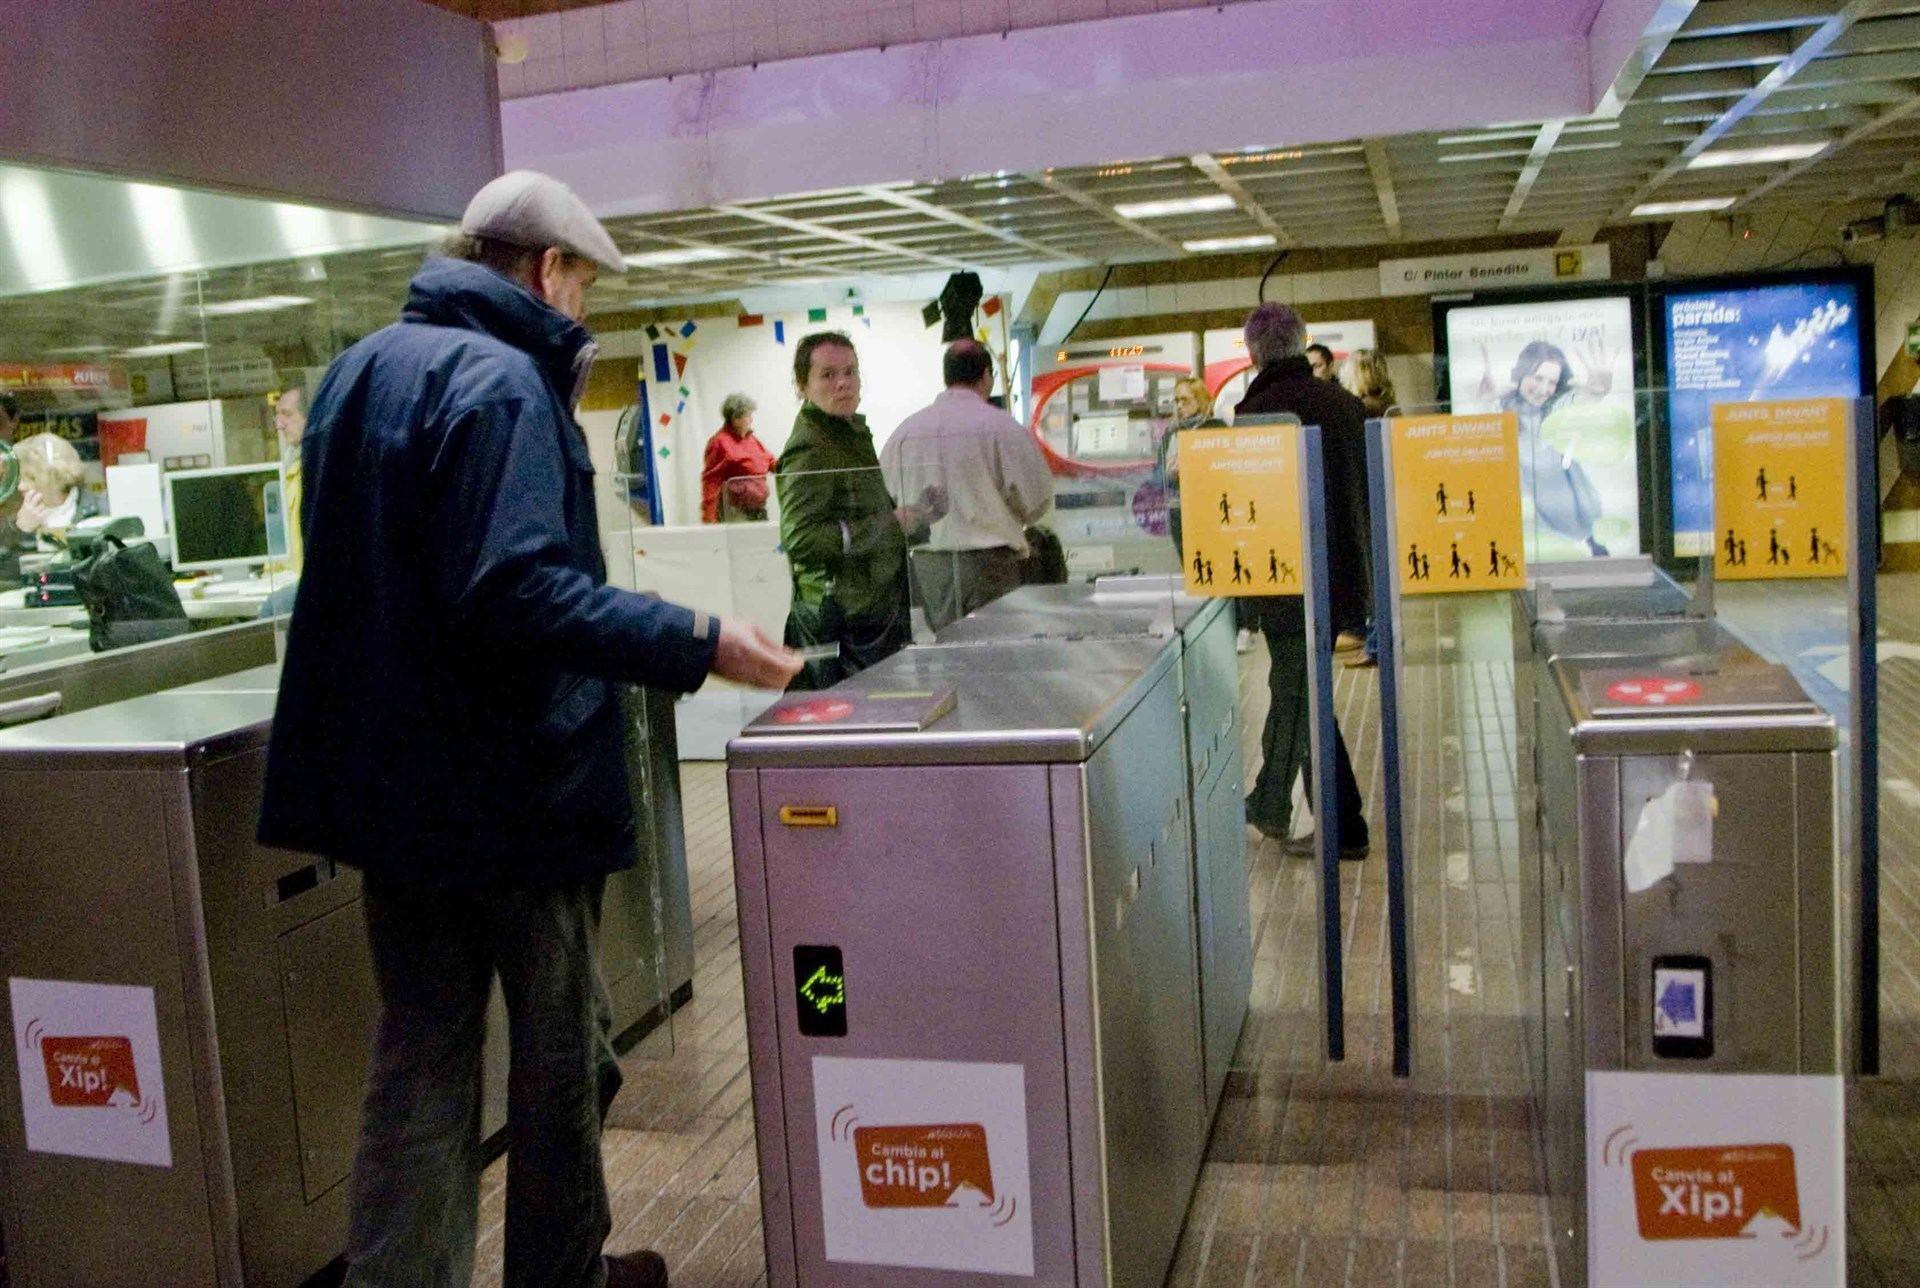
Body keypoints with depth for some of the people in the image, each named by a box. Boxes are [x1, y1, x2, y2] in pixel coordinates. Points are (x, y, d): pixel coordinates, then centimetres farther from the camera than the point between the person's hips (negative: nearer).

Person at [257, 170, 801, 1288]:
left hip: (387, 776, 8)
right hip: (513, 784, -8)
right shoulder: (503, 379, -17)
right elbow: (519, 590, -28)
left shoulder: (359, 368, 11)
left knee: (422, 1053, 12)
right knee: (560, 1047, 11)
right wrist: (697, 644, -30)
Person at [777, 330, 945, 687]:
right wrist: (894, 524, -21)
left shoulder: (853, 434, 20)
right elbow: (799, 540, -24)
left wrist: (916, 513, 9)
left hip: (879, 614, 9)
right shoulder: (809, 449, -12)